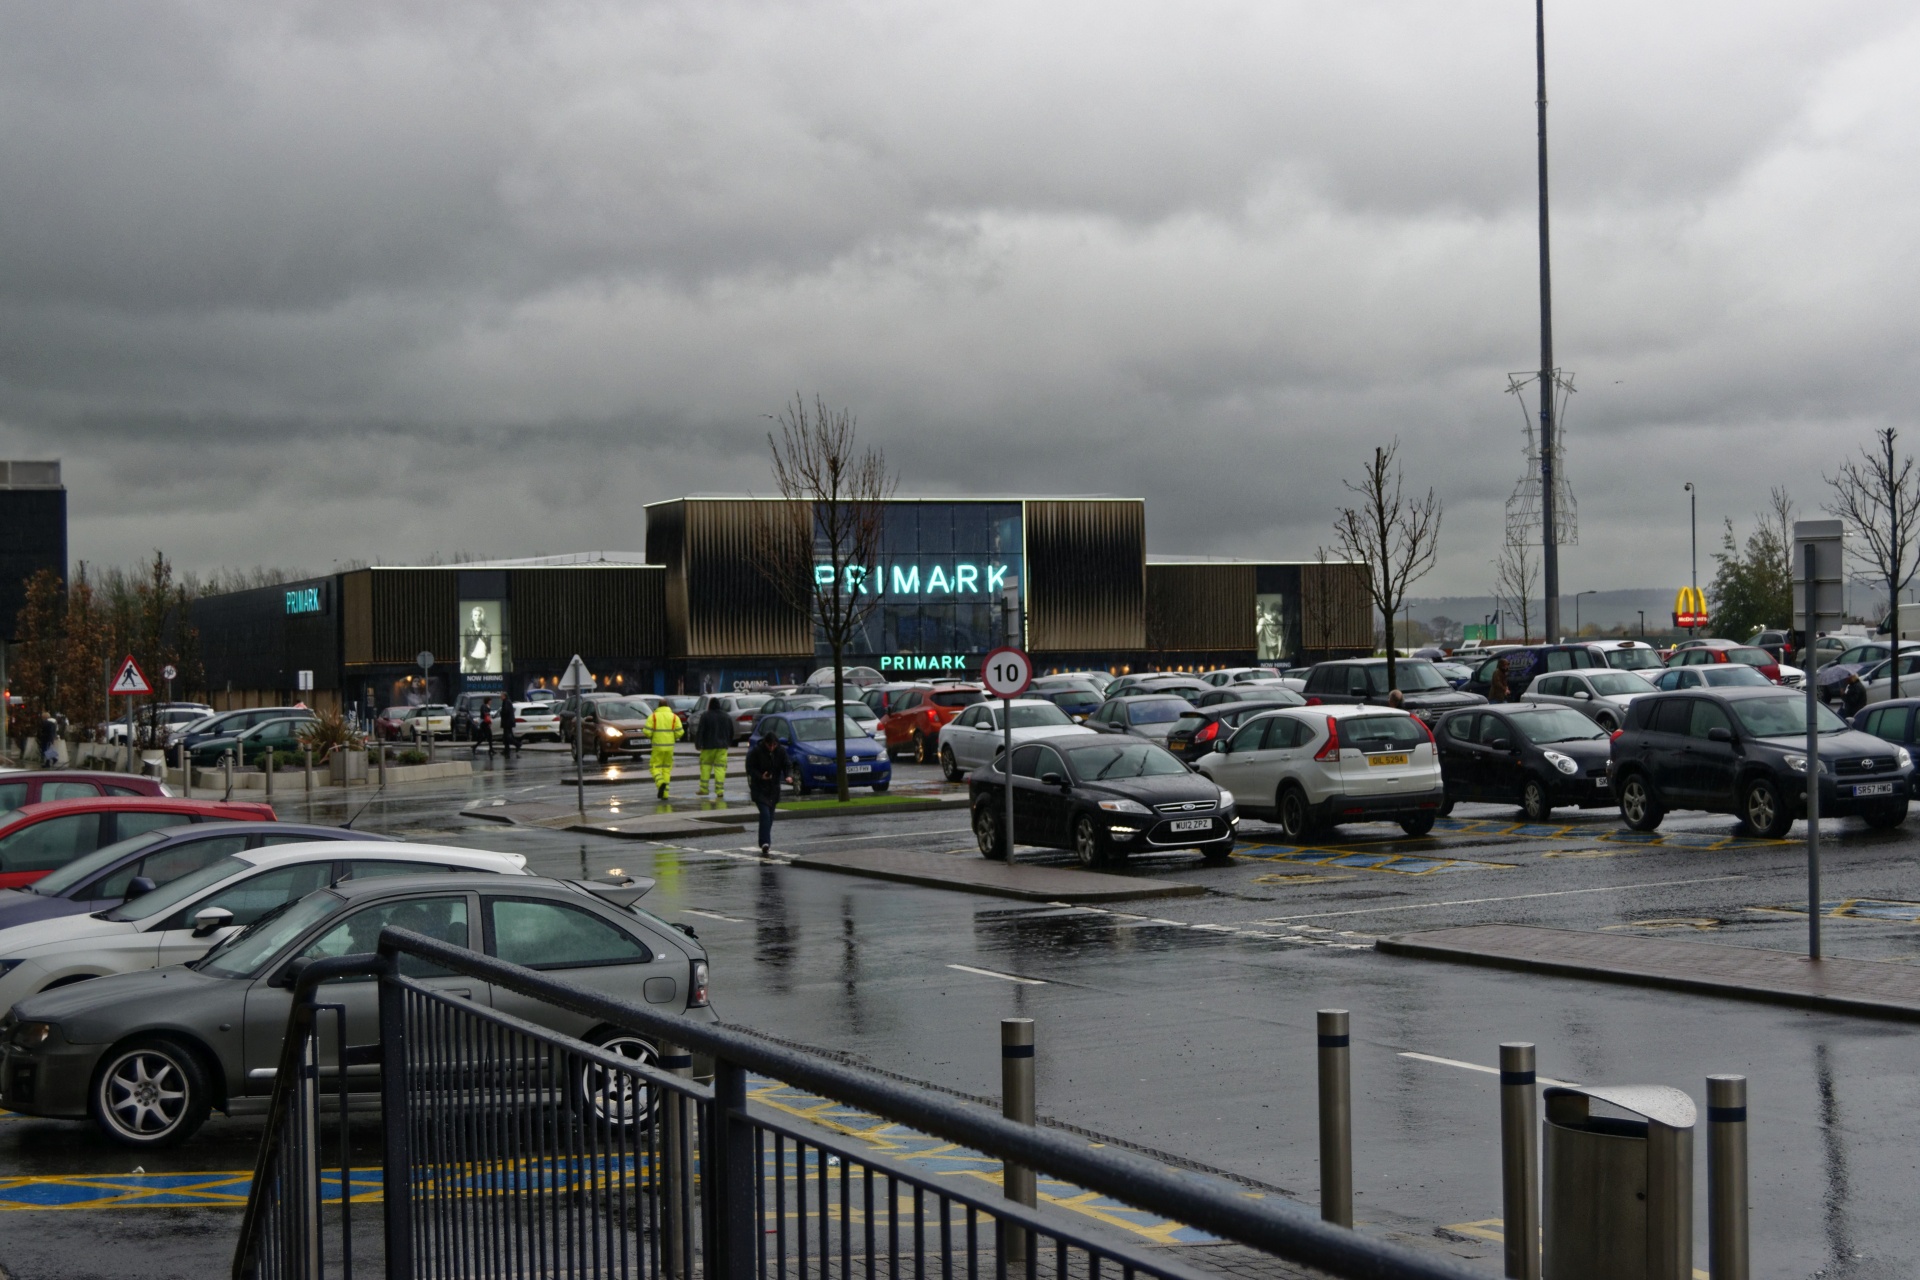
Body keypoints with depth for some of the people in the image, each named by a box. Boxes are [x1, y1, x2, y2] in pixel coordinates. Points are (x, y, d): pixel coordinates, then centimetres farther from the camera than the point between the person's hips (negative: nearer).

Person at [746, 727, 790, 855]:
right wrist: (760, 776, -26)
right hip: (759, 788, -5)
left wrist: (788, 775, -22)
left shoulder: (781, 751, -2)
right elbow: (750, 768, -9)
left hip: (774, 789, 5)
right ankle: (765, 843, -24)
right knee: (765, 814, -18)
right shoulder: (756, 751, -12)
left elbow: (787, 765, -1)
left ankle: (764, 842, 23)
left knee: (770, 816, 9)